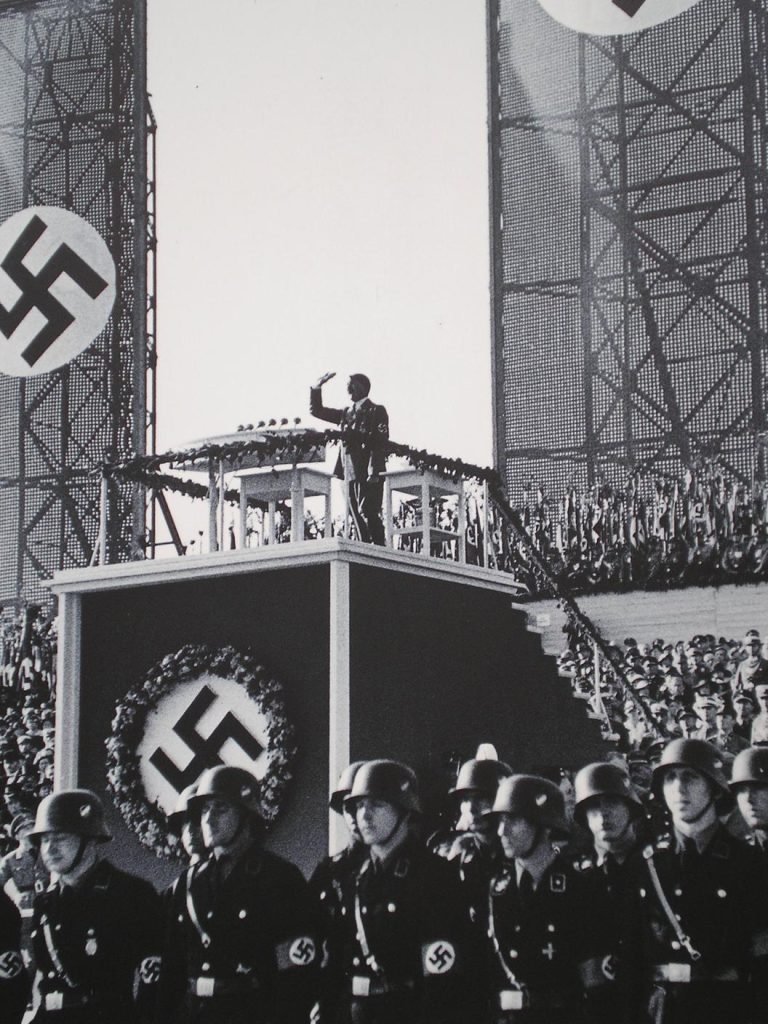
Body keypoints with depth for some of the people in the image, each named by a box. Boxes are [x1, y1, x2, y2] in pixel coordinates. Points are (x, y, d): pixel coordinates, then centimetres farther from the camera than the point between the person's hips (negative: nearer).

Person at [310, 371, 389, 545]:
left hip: (369, 473, -6)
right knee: (357, 517, 1)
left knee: (367, 513, -15)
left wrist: (373, 471, -18)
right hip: (352, 473, 7)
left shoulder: (376, 411, 2)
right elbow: (316, 410, 29)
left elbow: (380, 441, -8)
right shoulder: (346, 413, 22)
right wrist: (317, 387, 14)